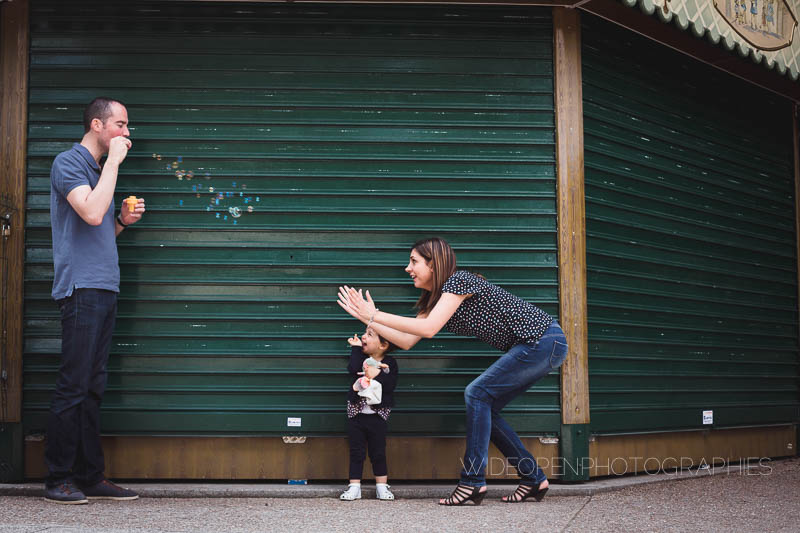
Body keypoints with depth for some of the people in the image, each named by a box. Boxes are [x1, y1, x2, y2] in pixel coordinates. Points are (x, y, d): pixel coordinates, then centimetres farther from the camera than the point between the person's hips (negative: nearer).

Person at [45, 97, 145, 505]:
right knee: (73, 387, -8)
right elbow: (91, 214, -21)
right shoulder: (69, 163, -4)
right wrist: (113, 161, -13)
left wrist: (124, 220, 9)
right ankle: (58, 480, -2)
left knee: (92, 388, 8)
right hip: (81, 288, -9)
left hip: (104, 288, 9)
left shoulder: (97, 170, 22)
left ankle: (91, 476, 11)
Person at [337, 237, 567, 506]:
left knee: (477, 393, -11)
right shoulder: (434, 298, 13)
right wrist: (367, 318, 5)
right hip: (536, 346, 9)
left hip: (543, 340, -9)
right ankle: (534, 479, 13)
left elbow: (428, 328, -24)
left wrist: (375, 315, -18)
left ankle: (473, 481, -8)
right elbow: (406, 340, 10)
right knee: (483, 407, 7)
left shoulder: (458, 281, -15)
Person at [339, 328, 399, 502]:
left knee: (378, 453, 5)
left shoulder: (389, 363, -1)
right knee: (356, 452, 5)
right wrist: (356, 348, -11)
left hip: (377, 415, -2)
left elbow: (391, 385, -12)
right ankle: (354, 487, 10)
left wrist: (377, 374, -19)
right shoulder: (361, 357, 4)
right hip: (356, 414, 2)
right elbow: (353, 370, -18)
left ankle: (382, 487, 16)